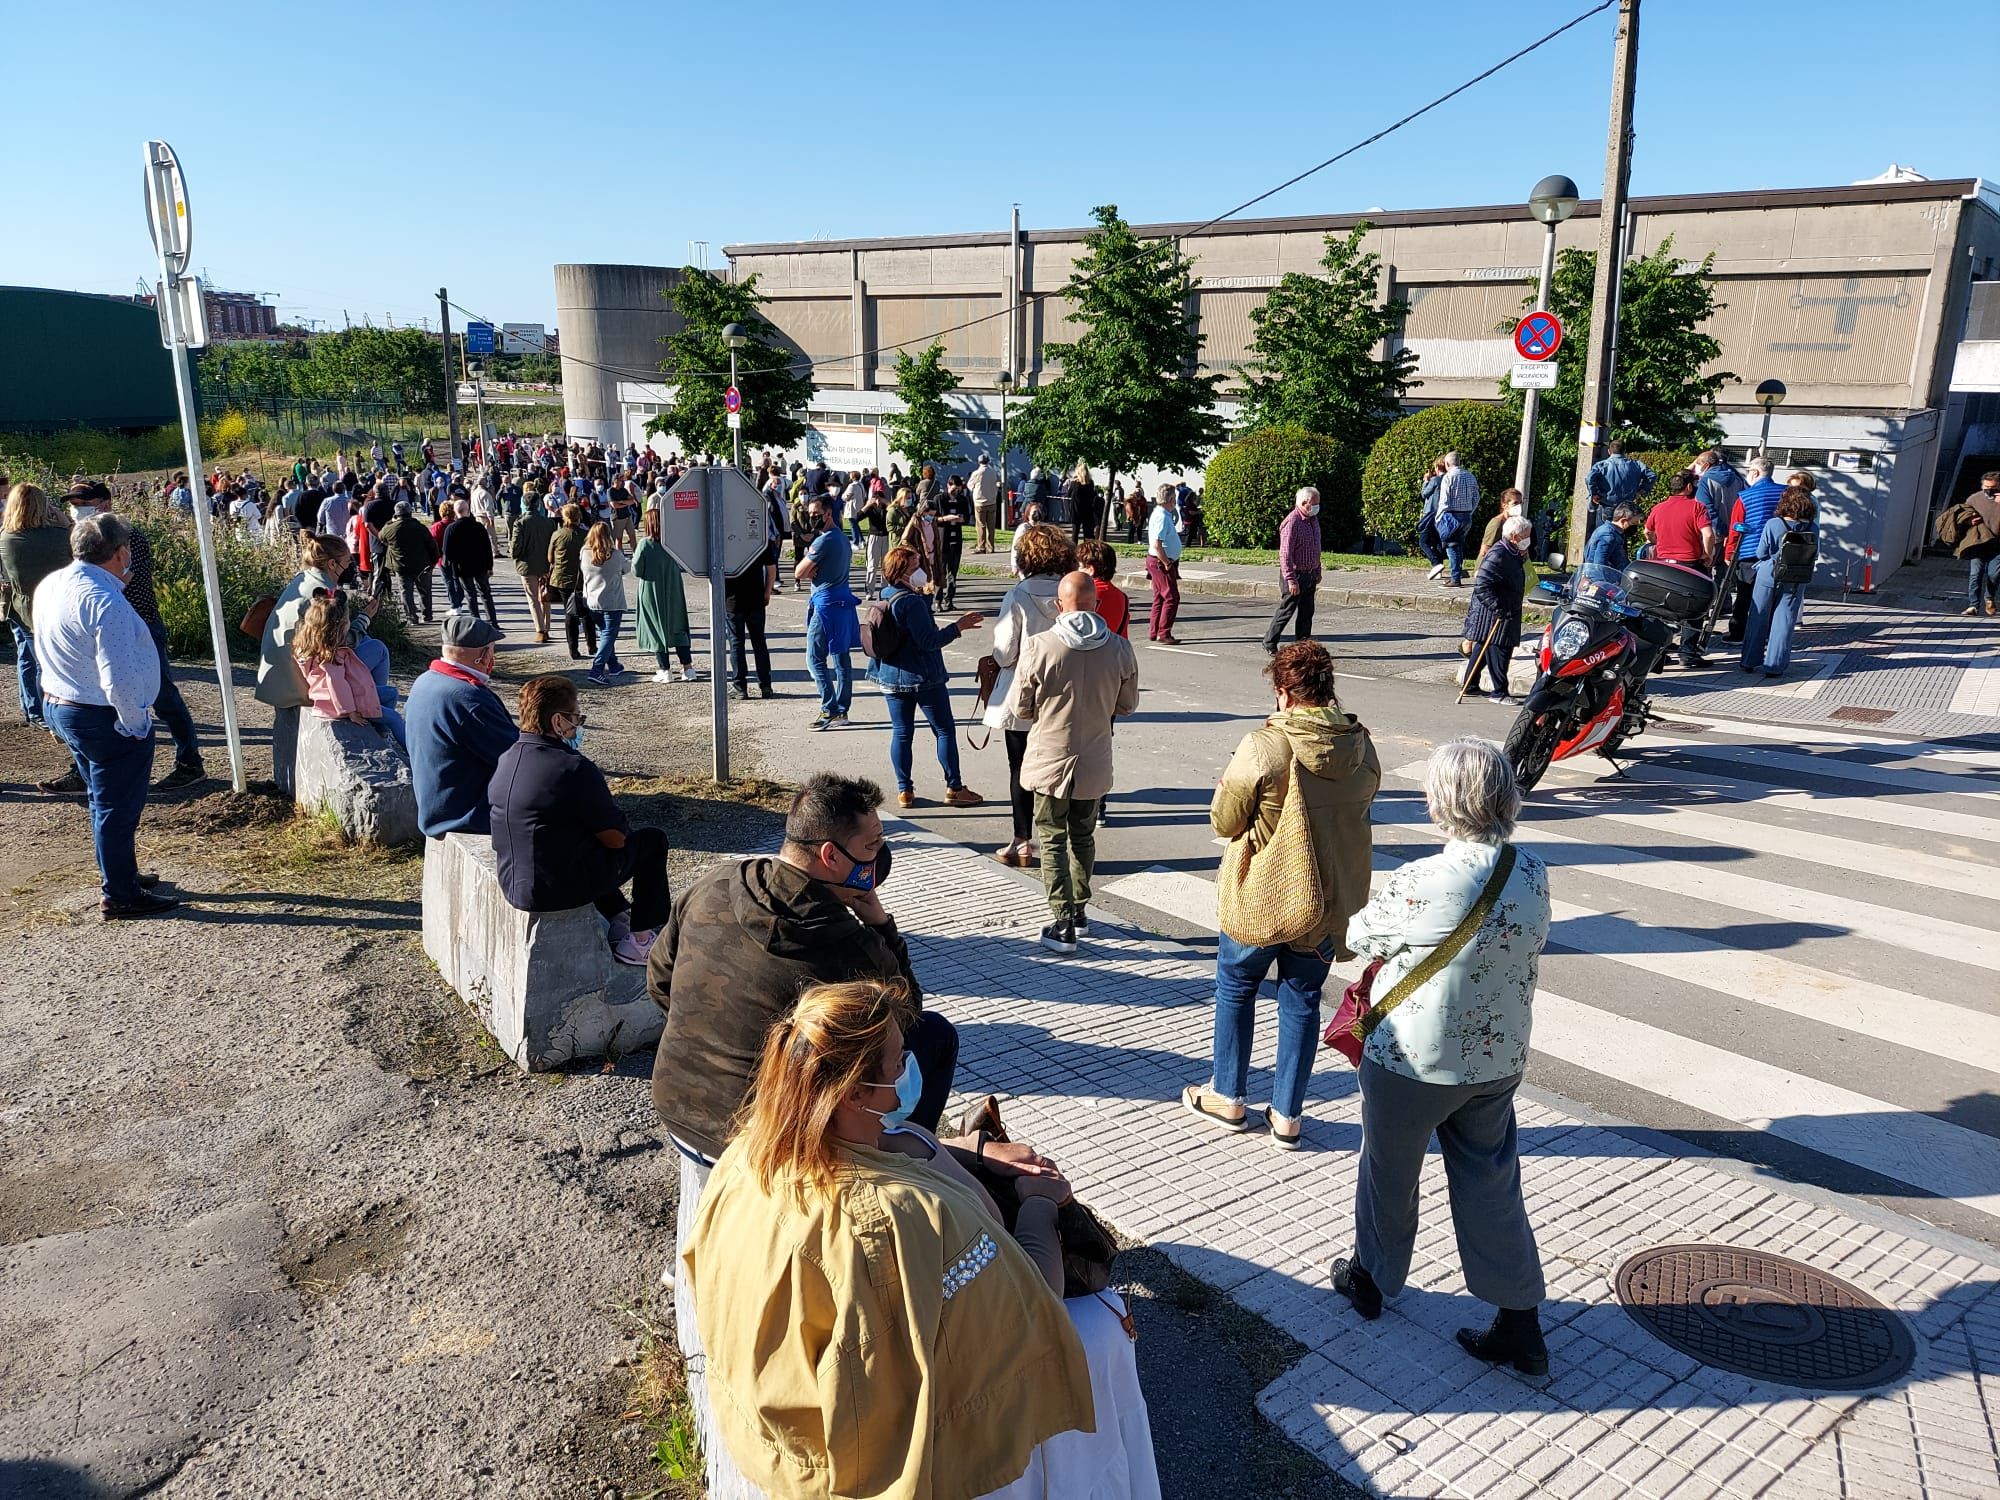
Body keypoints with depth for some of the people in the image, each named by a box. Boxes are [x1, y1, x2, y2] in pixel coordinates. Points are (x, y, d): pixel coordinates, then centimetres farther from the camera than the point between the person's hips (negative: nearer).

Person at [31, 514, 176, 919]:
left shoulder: (50, 585, 3)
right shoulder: (105, 602, -26)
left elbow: (45, 652, 15)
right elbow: (119, 679, -28)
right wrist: (136, 724, -16)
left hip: (59, 705, 9)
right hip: (106, 719, -9)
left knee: (103, 800, 23)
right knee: (118, 806, 2)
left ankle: (116, 873, 38)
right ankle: (119, 897, 11)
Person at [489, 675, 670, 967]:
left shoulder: (505, 760, 2)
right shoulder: (574, 768, -22)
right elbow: (616, 838, -14)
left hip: (513, 886, 8)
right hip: (561, 890, -8)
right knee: (652, 840, 9)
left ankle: (620, 918, 40)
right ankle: (640, 941, 16)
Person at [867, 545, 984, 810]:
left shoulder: (885, 598, 5)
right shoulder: (912, 602, -20)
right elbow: (929, 641, -21)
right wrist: (957, 627, -15)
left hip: (891, 677, 8)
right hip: (924, 678, -8)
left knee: (901, 732, 10)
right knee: (945, 730, 4)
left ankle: (904, 790, 13)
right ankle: (954, 788, 9)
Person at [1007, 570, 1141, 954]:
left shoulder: (1039, 647, -17)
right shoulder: (1119, 649, -9)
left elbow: (1019, 708, -8)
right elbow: (1127, 706, 4)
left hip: (1049, 762, -3)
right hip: (1095, 763, 3)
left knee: (1053, 841, 7)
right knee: (1083, 836, 21)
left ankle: (1063, 925, 4)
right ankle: (1079, 910, 33)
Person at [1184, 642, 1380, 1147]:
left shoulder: (1261, 749, -22)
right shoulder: (1363, 752, -7)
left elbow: (1224, 821, -13)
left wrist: (1229, 778, 6)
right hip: (1330, 901, 4)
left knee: (1236, 987, 18)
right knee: (1302, 1001, 16)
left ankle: (1228, 1097, 29)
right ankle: (1287, 1115, 23)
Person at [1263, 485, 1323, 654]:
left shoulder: (1313, 520, 10)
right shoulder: (1292, 522, -18)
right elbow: (1285, 554, -22)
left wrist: (1317, 572, 20)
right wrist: (1291, 580, -24)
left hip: (1310, 575, 8)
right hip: (1295, 575, -8)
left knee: (1306, 612, 10)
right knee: (1286, 610, -1)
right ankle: (1269, 644, 12)